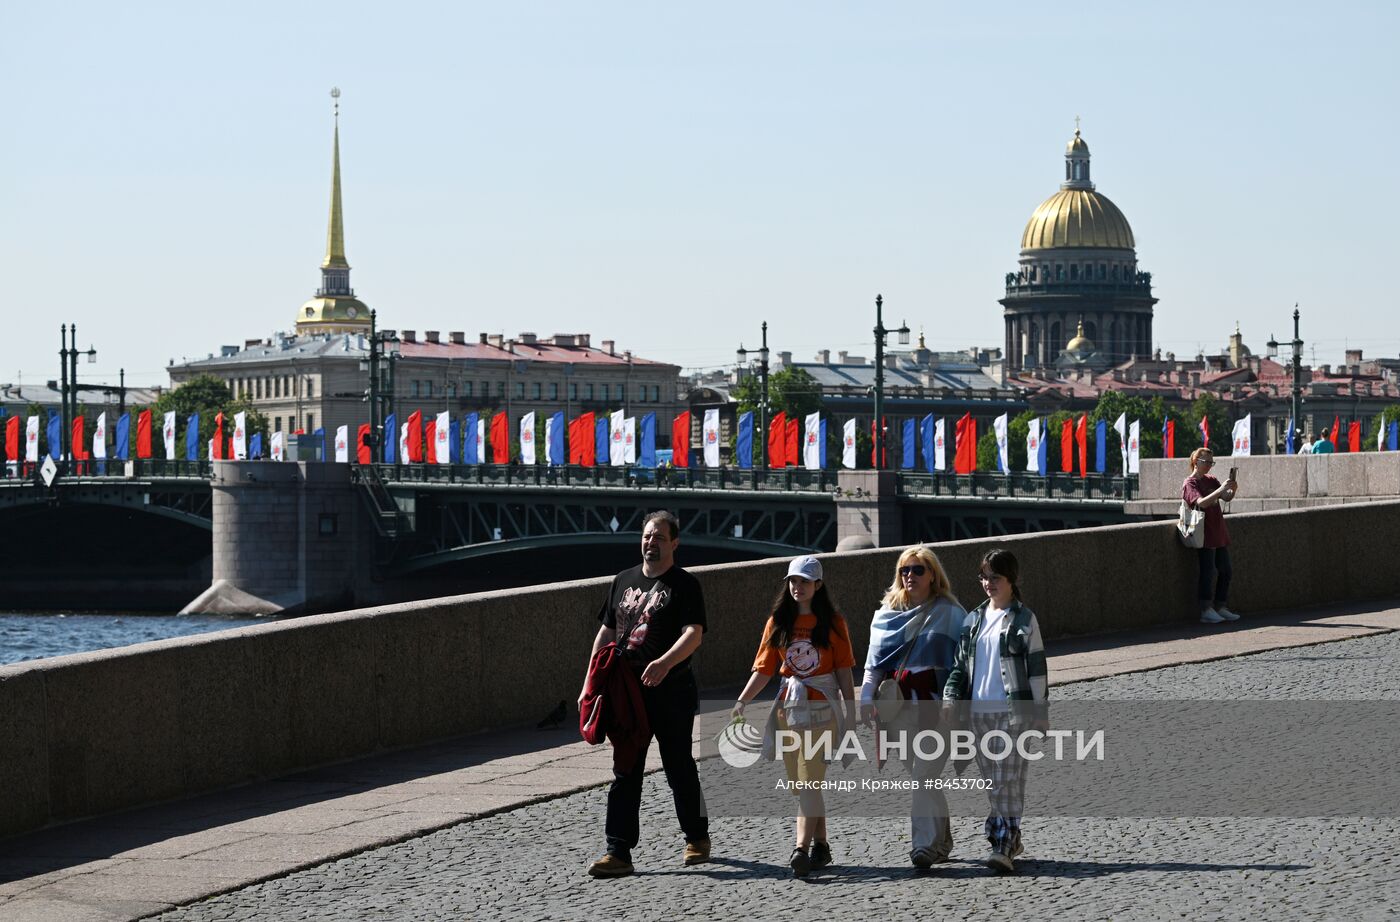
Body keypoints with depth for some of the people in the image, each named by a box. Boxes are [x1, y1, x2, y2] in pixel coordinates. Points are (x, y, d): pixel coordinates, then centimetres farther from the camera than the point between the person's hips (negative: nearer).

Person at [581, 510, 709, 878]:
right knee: (625, 772, 1)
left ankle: (697, 838, 23)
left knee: (679, 768, 5)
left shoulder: (684, 585, -4)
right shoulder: (623, 581, 14)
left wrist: (665, 663, -36)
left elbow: (694, 633, -18)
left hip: (671, 690, -5)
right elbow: (606, 633, 19)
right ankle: (618, 852, 0)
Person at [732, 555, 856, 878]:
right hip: (788, 707, 4)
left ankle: (801, 848, -19)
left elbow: (844, 670, 1)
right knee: (802, 784, 7)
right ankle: (820, 845, 18)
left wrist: (850, 712, -1)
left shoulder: (832, 622, 0)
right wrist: (741, 701, -7)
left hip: (822, 708, -4)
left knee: (809, 781, -13)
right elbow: (764, 669, 5)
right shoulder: (778, 622, 8)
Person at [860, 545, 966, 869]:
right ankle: (943, 840, 21)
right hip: (899, 705, 5)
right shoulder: (887, 613, 13)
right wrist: (867, 697, 2)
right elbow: (875, 660, 15)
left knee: (924, 774, -14)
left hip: (934, 703, -5)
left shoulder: (948, 612, 1)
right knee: (920, 775, 9)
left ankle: (926, 844, -14)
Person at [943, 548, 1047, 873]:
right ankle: (1007, 838, 17)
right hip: (979, 712, 6)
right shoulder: (974, 619, 14)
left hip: (1013, 711, -6)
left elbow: (1037, 667, -3)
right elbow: (960, 663, 16)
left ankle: (1005, 846, -14)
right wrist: (951, 697, 2)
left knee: (1008, 780, -11)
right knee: (990, 780, 8)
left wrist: (1040, 713, -5)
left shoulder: (1023, 619, -2)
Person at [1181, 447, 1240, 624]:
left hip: (1219, 534, 8)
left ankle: (1220, 608, 15)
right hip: (1205, 535, -8)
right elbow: (1202, 502, -23)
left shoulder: (1211, 481, 15)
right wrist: (1221, 489, -31)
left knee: (1225, 572, 8)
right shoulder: (1190, 484, -7)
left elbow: (1226, 498, 4)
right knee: (1207, 572, -9)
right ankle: (1206, 611, -7)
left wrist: (1232, 490, -18)